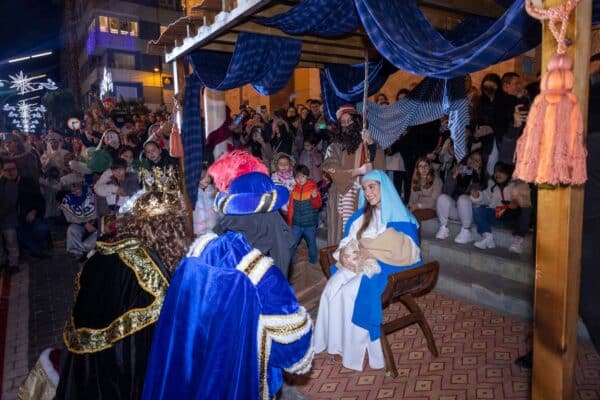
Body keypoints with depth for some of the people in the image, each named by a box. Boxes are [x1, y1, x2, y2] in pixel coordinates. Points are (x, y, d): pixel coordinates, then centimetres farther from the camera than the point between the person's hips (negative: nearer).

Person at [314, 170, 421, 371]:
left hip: (385, 267, -5)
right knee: (332, 287, -21)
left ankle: (354, 351, -11)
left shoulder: (399, 217, -4)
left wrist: (369, 250, -16)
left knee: (351, 292, -28)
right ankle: (336, 343, -11)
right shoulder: (363, 215, 14)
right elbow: (348, 240, 14)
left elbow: (405, 251, -13)